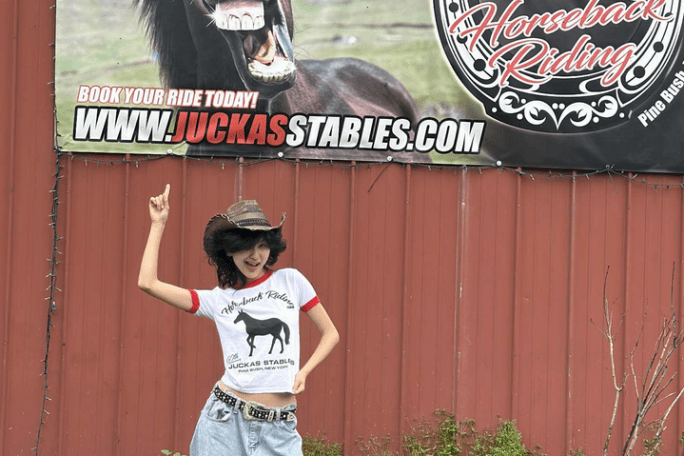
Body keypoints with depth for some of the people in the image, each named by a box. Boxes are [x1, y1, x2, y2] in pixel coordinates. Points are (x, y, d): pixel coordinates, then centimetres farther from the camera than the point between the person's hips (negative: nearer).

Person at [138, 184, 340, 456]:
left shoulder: (290, 281, 6)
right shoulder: (217, 300, 6)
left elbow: (330, 334, 14)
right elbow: (147, 283, -2)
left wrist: (303, 372, -2)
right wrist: (158, 224, 5)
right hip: (226, 420, 0)